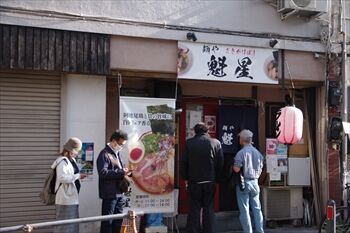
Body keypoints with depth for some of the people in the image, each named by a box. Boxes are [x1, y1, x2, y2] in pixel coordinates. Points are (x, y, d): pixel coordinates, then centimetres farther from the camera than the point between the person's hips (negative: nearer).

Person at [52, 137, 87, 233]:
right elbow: (62, 178, -25)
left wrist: (78, 176, 5)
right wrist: (78, 176, -19)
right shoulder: (62, 161, -16)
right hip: (66, 198, -10)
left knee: (73, 225, 14)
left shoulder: (72, 160, 13)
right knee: (64, 225, -4)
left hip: (72, 197, 10)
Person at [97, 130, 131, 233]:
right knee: (107, 221, -2)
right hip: (110, 194, -9)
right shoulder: (104, 154, -11)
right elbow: (103, 172, -22)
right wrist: (121, 173, -24)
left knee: (118, 221, 14)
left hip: (119, 193, 9)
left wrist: (125, 172, 7)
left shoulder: (117, 153, 17)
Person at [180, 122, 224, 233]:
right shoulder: (216, 143, -1)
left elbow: (183, 163, -3)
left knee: (194, 209, 4)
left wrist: (185, 178, 8)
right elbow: (221, 163, 2)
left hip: (194, 182, -1)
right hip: (210, 181, 1)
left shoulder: (189, 143, -5)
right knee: (209, 209, 9)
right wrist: (216, 178, 10)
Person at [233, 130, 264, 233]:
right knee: (257, 208, 11)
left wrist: (233, 166, 2)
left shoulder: (241, 153, -14)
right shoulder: (258, 153, 5)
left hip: (243, 183, -5)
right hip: (254, 182, 6)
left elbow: (237, 169, -18)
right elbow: (260, 169, 10)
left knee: (244, 209, 1)